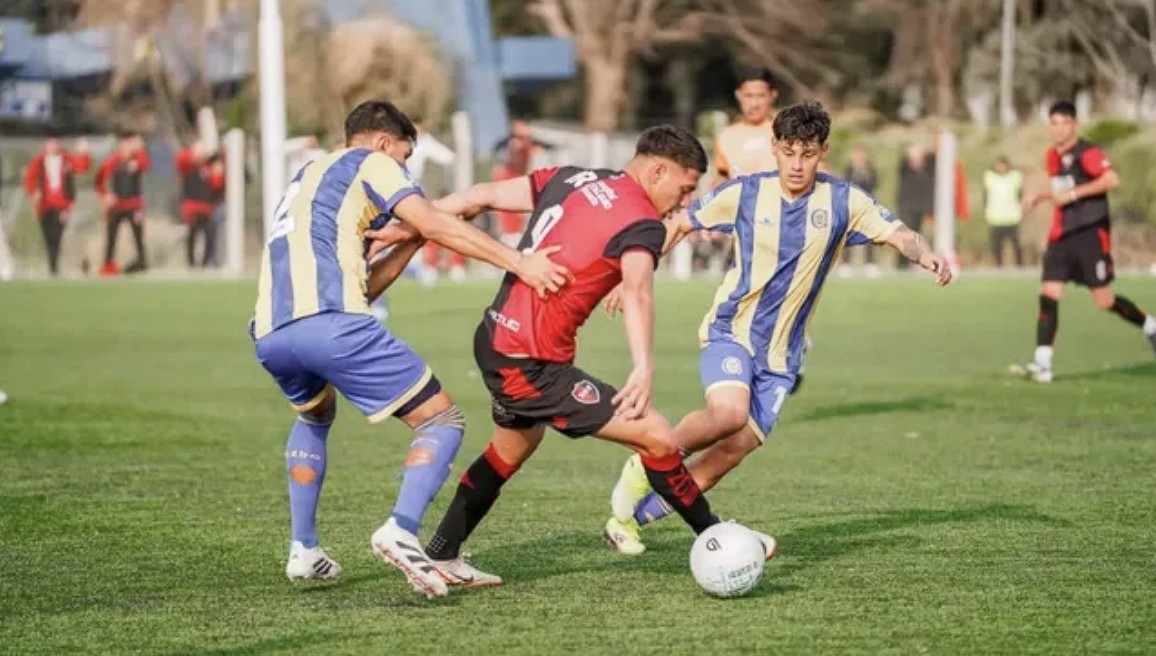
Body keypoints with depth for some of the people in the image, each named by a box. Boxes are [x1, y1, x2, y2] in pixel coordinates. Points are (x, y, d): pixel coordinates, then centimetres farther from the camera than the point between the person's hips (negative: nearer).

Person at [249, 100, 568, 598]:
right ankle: (401, 530, -23)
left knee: (314, 418, 38)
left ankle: (303, 550, 28)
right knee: (442, 421, 1)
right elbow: (434, 224, -4)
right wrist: (517, 261, -5)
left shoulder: (306, 178, 35)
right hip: (327, 323, -8)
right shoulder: (369, 163, 13)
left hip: (269, 334, 8)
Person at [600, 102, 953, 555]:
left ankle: (630, 516, 9)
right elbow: (679, 225, 5)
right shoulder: (745, 193, -6)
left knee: (733, 451, -4)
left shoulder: (842, 201, -4)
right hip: (730, 331, -3)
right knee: (729, 413, -31)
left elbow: (897, 234, -12)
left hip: (780, 354, 3)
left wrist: (925, 255, -34)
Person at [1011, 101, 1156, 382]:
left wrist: (1072, 194, -25)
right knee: (1048, 294, -7)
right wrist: (1040, 197, 12)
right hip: (1061, 236, 7)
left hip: (1091, 234, -7)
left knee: (1104, 301, -2)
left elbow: (1112, 180, -27)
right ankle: (1042, 364, -11)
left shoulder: (1087, 152, -12)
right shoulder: (1053, 156, 13)